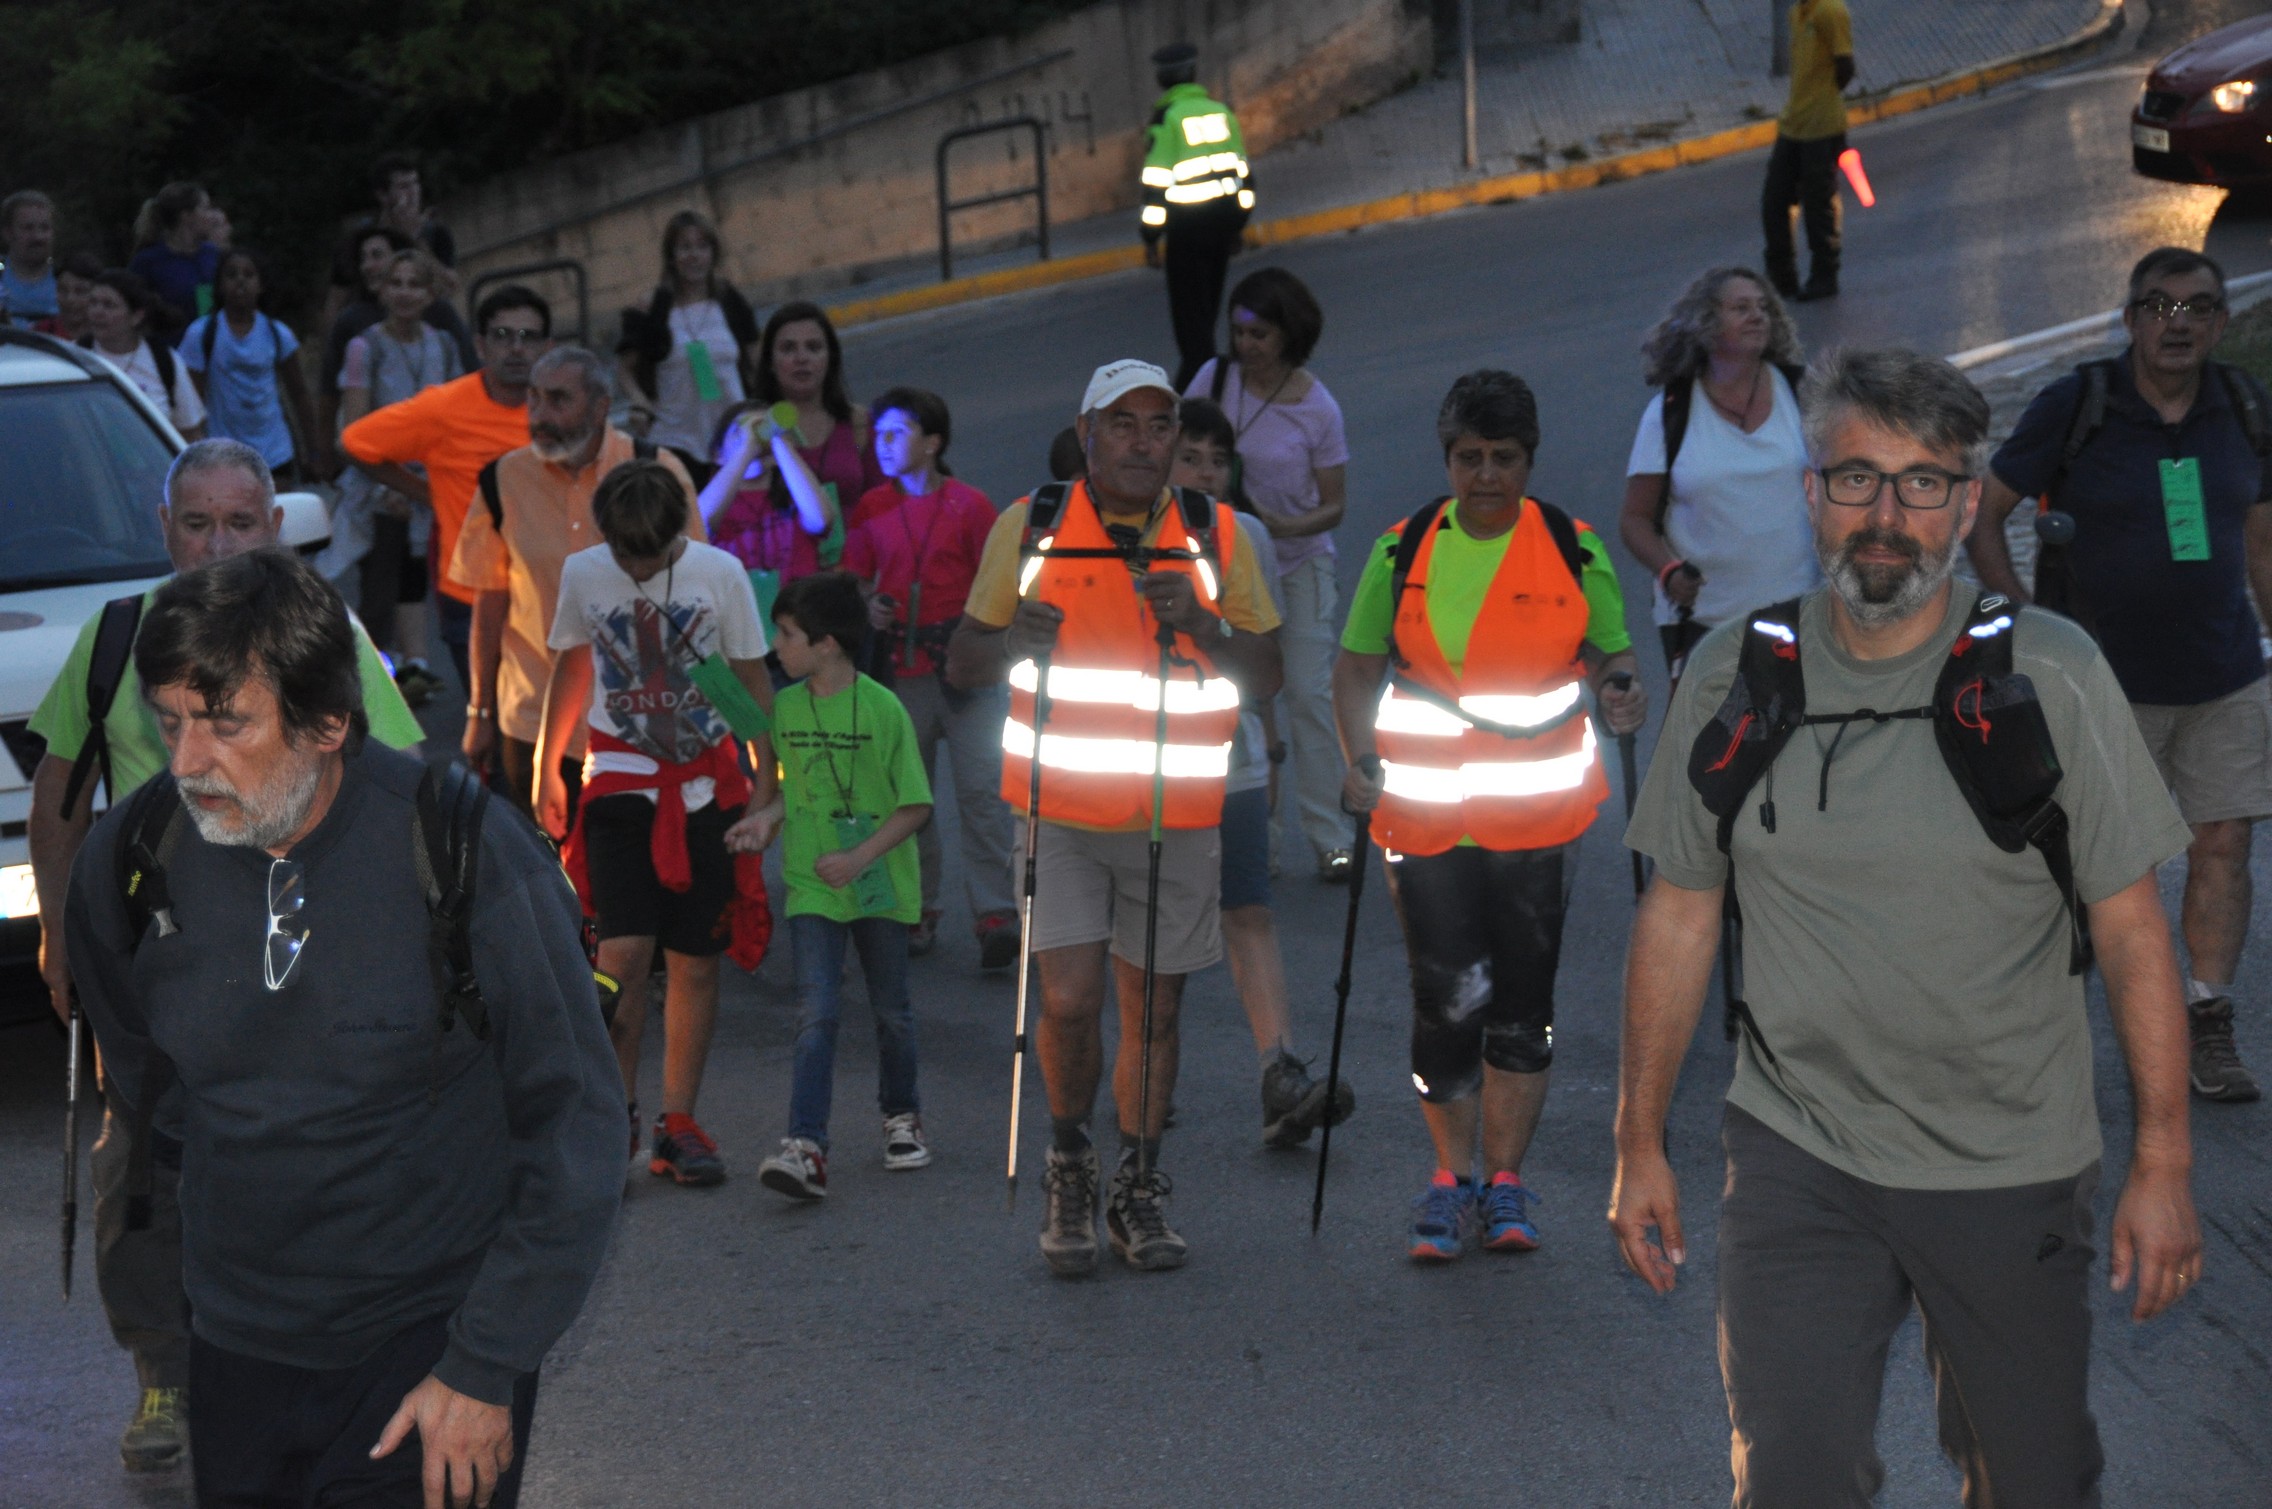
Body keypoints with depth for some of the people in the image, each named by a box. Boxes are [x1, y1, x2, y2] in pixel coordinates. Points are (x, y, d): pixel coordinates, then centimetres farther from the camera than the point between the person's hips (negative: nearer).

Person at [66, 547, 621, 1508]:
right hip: (237, 1352, 4)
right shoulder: (129, 860, -6)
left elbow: (571, 1130, -11)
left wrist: (485, 1369, -11)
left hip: (433, 1348, -4)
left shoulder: (466, 858, -18)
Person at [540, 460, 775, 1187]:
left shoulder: (720, 573, -4)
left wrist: (766, 778, 4)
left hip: (708, 785, 1)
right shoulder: (583, 574, 0)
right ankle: (617, 1112, 1)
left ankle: (678, 1123, 13)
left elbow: (751, 678, 5)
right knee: (625, 945, -14)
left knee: (697, 961, 3)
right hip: (619, 782, 0)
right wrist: (546, 767, 19)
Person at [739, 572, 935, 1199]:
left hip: (880, 884, -2)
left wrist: (860, 857, -18)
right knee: (817, 1012, -10)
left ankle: (902, 1117, 36)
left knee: (891, 1009, 14)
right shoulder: (786, 707, 2)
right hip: (812, 887, 2)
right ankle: (805, 1148, -17)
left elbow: (915, 804, -9)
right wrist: (769, 817, -3)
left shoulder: (882, 708, -12)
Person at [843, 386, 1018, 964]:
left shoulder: (969, 505, -1)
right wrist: (868, 608, -4)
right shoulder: (871, 509, 9)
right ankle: (917, 911, 16)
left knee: (980, 787, -8)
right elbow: (854, 579, 17)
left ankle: (994, 913, -7)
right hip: (901, 669, 3)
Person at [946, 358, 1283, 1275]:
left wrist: (1201, 624, -16)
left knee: (1152, 1010, 6)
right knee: (1070, 1002, -9)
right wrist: (1010, 641, -18)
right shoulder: (1031, 528, -1)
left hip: (1178, 819, 1)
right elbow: (961, 665, 4)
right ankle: (1069, 1168, 16)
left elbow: (1267, 677, 3)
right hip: (1061, 811, -1)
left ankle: (1138, 1193, 22)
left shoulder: (1215, 535, 2)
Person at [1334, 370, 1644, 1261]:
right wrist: (1362, 760, -8)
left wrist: (1617, 688, -15)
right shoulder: (1402, 552, 3)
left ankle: (1505, 1182, 17)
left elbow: (1609, 651, 9)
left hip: (1540, 813, 0)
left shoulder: (1573, 550, 2)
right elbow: (1358, 665, 7)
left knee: (1522, 1004, 6)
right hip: (1425, 813, 0)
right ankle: (1452, 1179, 12)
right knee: (1444, 1003, -3)